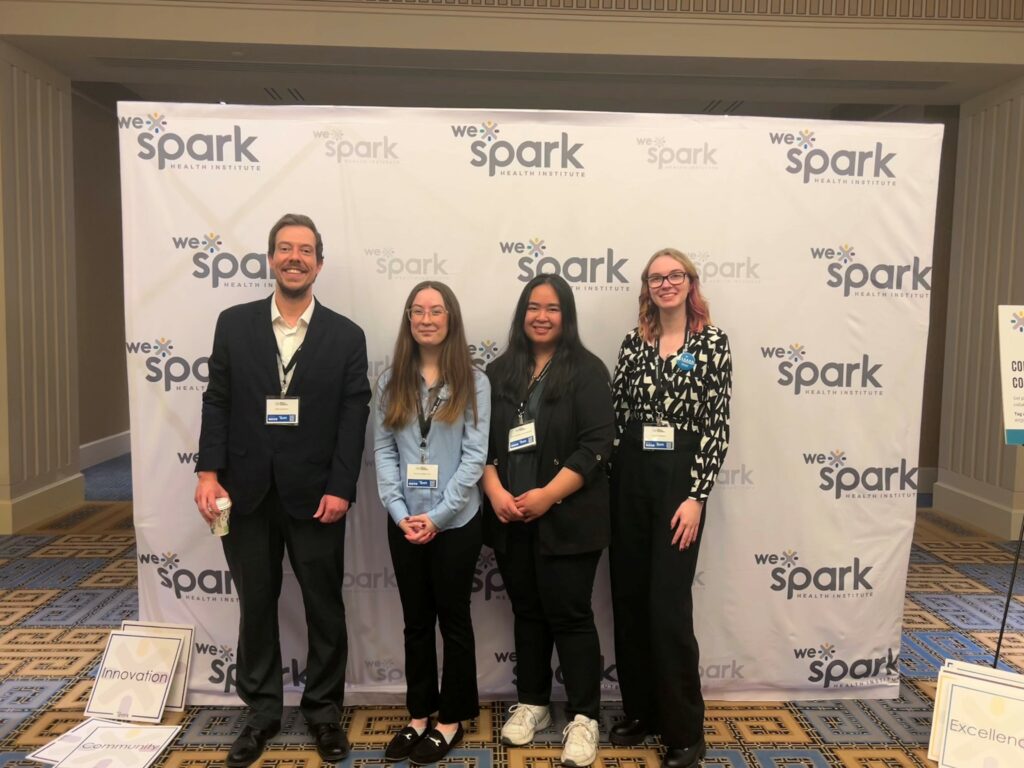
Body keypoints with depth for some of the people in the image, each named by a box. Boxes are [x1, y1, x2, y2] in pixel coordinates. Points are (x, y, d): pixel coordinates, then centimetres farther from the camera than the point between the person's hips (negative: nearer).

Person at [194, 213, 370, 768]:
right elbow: (217, 402, 3)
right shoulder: (234, 324, 4)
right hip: (246, 492, 2)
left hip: (315, 494, -1)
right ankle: (262, 710, 33)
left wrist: (340, 489, -11)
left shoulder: (346, 336, 0)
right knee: (255, 606, 14)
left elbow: (353, 418, -4)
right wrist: (208, 473, -6)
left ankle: (323, 709, 30)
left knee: (325, 608, 10)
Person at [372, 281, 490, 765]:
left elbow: (475, 455, -9)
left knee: (453, 619, 11)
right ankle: (419, 714, 29)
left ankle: (452, 718, 25)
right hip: (404, 522, 3)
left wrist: (438, 515, -14)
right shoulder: (392, 381, 5)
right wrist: (399, 512, -10)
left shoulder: (473, 382, -4)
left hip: (455, 522, -3)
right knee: (416, 621, 14)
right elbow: (383, 451, 1)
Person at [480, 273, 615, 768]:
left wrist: (547, 495, -18)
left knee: (569, 615, 1)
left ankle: (583, 717, 15)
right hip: (511, 518, 5)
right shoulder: (500, 372, 9)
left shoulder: (587, 371, -4)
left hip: (566, 518, -4)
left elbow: (596, 444, -11)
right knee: (527, 612, 15)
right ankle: (532, 704, 31)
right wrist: (495, 492, -8)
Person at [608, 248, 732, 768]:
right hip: (629, 476, 4)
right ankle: (640, 711, 28)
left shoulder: (712, 342, -2)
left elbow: (718, 426, -7)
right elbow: (614, 415, 9)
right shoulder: (633, 342, 8)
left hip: (679, 478, -4)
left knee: (668, 603, -4)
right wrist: (606, 478, 2)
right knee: (627, 597, 10)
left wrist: (696, 496, -13)